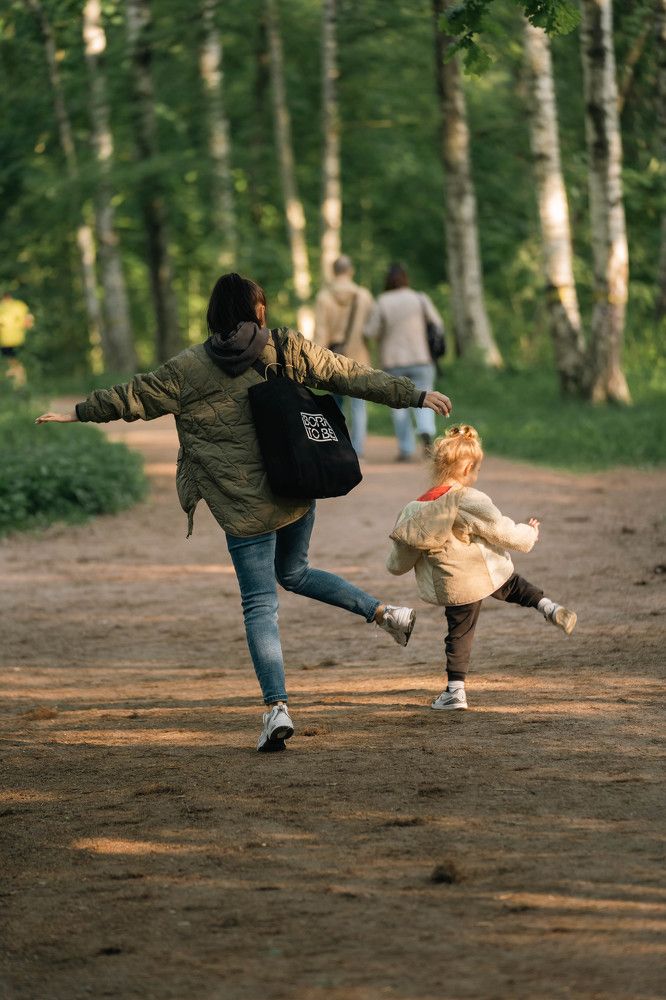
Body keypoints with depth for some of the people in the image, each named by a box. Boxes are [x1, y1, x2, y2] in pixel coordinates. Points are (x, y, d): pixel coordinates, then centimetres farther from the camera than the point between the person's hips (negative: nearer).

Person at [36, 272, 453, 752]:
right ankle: (385, 612, 18)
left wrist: (79, 412, 22)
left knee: (260, 605, 0)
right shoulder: (289, 350, -1)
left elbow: (134, 397, 7)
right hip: (298, 494, 3)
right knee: (294, 572, 28)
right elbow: (352, 376, 1)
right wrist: (416, 395, 8)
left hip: (244, 509, -3)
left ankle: (278, 707, -11)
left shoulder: (188, 370, -4)